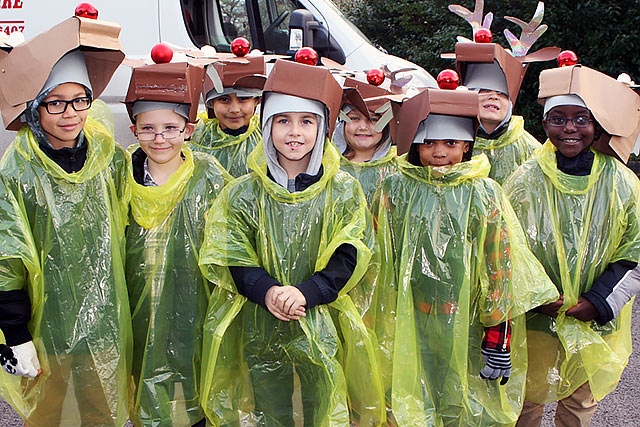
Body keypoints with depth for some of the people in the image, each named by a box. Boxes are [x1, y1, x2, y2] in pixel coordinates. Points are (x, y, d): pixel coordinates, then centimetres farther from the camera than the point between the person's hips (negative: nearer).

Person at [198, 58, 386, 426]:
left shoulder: (344, 191, -3)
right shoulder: (242, 194, -1)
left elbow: (348, 257, -8)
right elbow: (231, 258, -4)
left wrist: (307, 292, -23)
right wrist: (267, 291, -22)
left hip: (324, 329, -1)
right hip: (259, 329, 1)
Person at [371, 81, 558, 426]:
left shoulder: (485, 194, -5)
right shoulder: (395, 189, -3)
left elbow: (501, 268, -4)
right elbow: (380, 257, 4)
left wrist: (499, 338, -5)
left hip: (466, 327, 0)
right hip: (409, 327, 1)